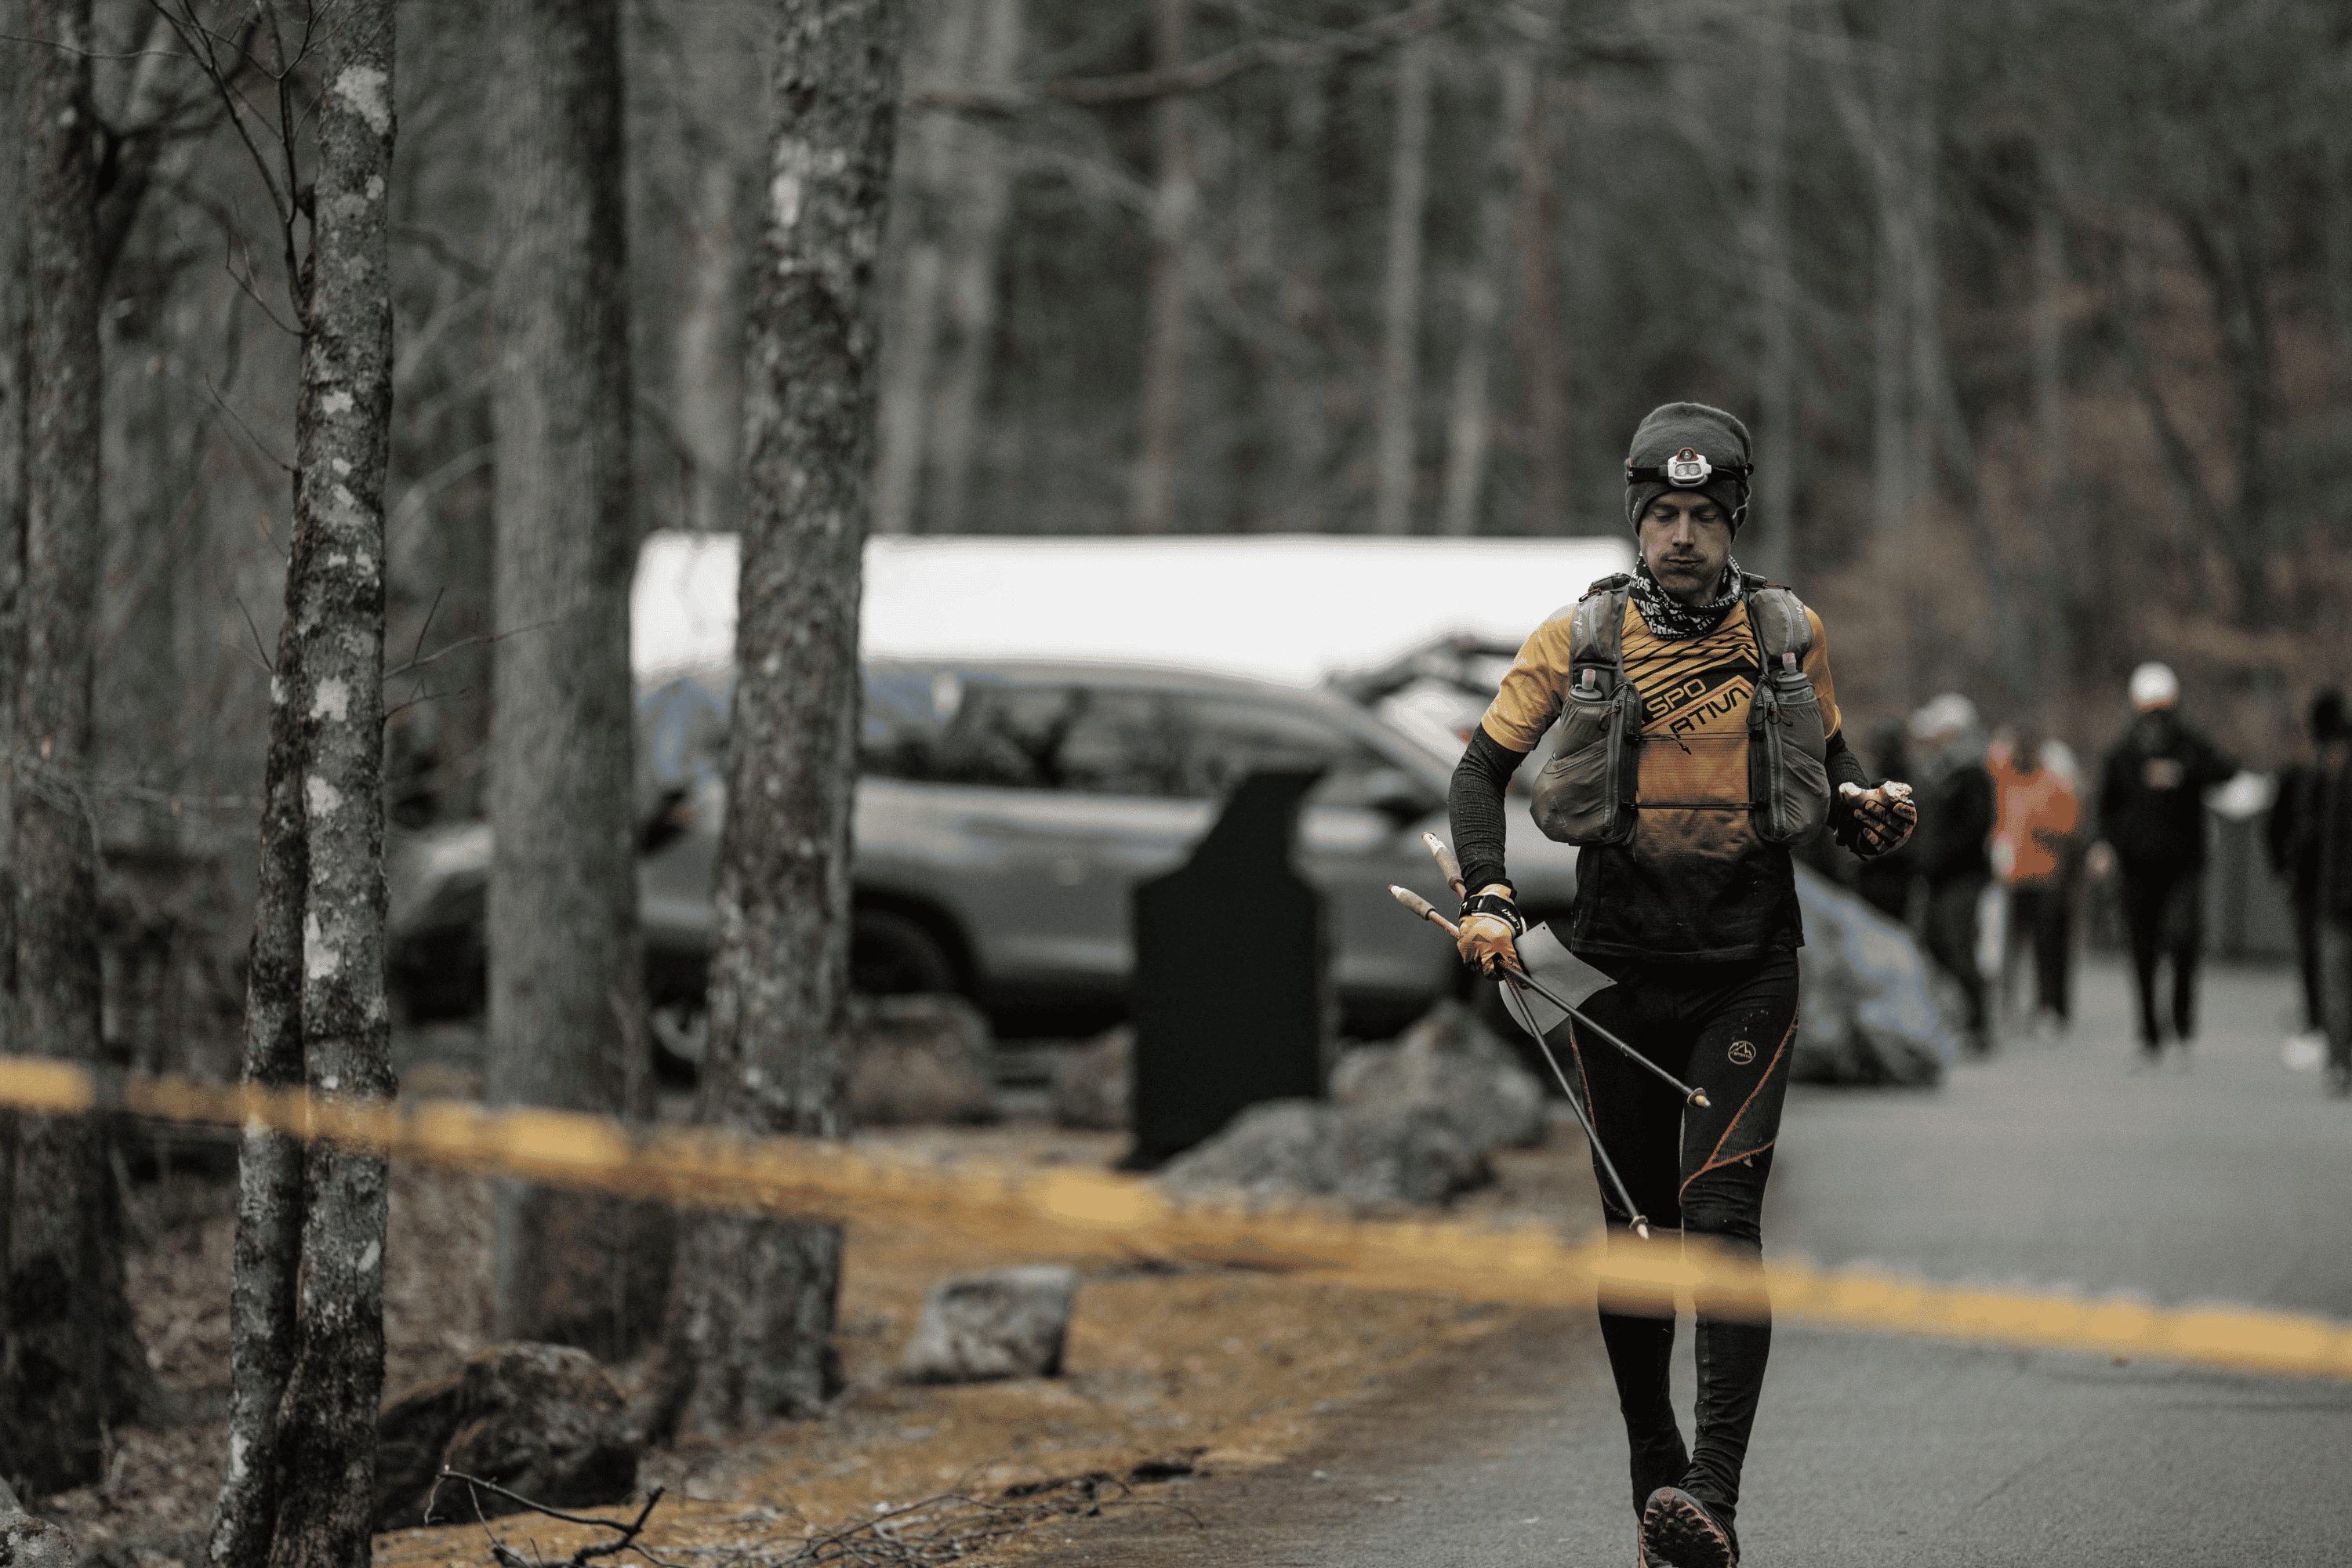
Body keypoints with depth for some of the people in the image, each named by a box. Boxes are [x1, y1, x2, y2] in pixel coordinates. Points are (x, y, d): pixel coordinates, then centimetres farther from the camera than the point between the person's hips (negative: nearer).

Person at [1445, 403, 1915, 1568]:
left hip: (1748, 972, -1)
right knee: (1635, 1233, 8)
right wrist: (1489, 897, -11)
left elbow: (1827, 763, 18)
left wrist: (1865, 809, -5)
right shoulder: (1578, 638, 1)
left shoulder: (1792, 634, 4)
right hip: (1619, 976, 1)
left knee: (1722, 1214, -16)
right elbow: (1481, 771, 5)